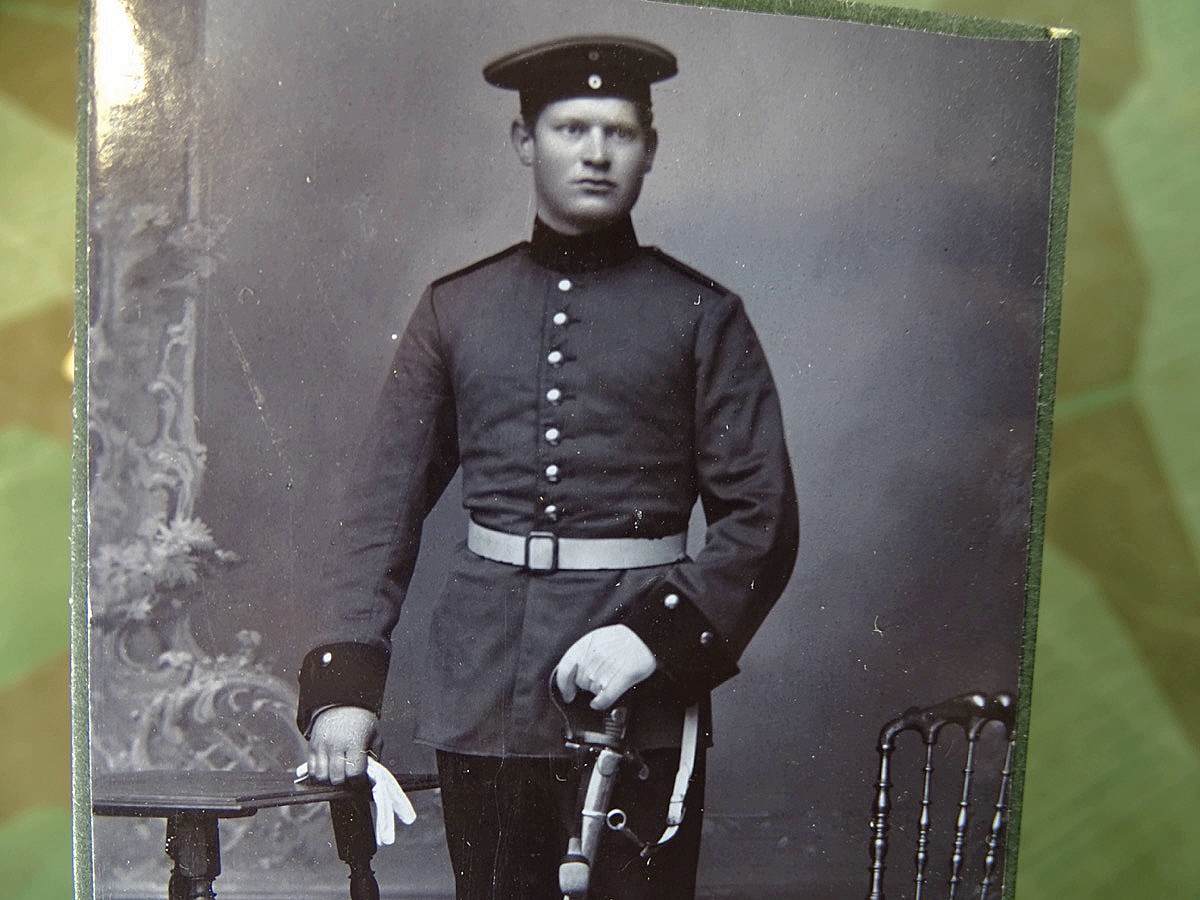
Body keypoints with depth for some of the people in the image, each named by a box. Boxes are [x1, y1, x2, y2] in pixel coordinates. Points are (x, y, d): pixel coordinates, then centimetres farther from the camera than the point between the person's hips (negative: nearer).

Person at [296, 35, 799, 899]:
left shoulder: (702, 315, 2)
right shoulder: (454, 307, 7)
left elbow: (763, 519, -2)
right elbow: (384, 503, 5)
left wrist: (659, 633, -17)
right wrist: (344, 677, -4)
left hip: (639, 699, -1)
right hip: (482, 693, 2)